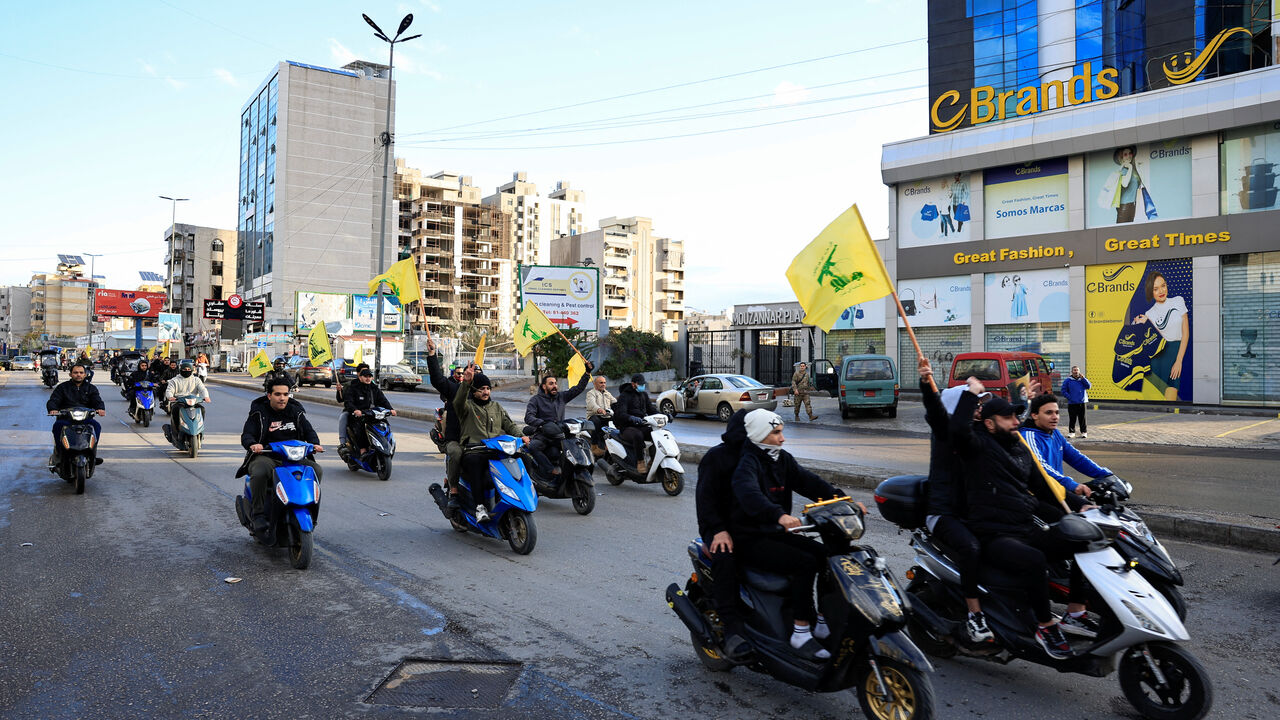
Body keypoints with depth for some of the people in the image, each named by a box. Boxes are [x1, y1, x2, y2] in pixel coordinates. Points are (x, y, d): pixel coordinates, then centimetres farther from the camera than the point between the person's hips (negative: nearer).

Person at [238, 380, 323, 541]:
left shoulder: (296, 412, 14)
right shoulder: (258, 413, 5)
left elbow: (309, 431, 12)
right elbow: (246, 435, -2)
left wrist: (315, 443, -11)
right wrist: (252, 444, -26)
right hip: (265, 456, -3)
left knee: (316, 470, -19)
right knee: (259, 473, -37)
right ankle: (258, 515, -25)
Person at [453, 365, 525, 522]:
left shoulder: (497, 407, 27)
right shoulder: (467, 406, 10)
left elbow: (509, 425, 22)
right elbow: (458, 402, -13)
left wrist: (520, 436, 1)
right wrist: (466, 383, -30)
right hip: (473, 450, -4)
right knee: (474, 461, -39)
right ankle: (479, 506, -38)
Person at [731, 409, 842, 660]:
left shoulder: (782, 459, 11)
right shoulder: (747, 463, -15)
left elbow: (809, 482, 1)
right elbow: (749, 494, -35)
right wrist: (779, 515, -52)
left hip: (776, 532, 8)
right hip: (751, 540, -8)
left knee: (829, 555, -4)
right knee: (805, 563, -24)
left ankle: (824, 619, 7)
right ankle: (801, 632, -17)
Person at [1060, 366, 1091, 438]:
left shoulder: (1083, 379, 11)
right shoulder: (1067, 380, 3)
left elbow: (1089, 386, -4)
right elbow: (1064, 391, 2)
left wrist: (1083, 378, -10)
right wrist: (1069, 397, -8)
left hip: (1082, 402, 1)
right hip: (1072, 403, -1)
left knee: (1082, 418, 3)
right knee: (1072, 418, 1)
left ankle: (1084, 432, 11)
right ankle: (1072, 432, 11)